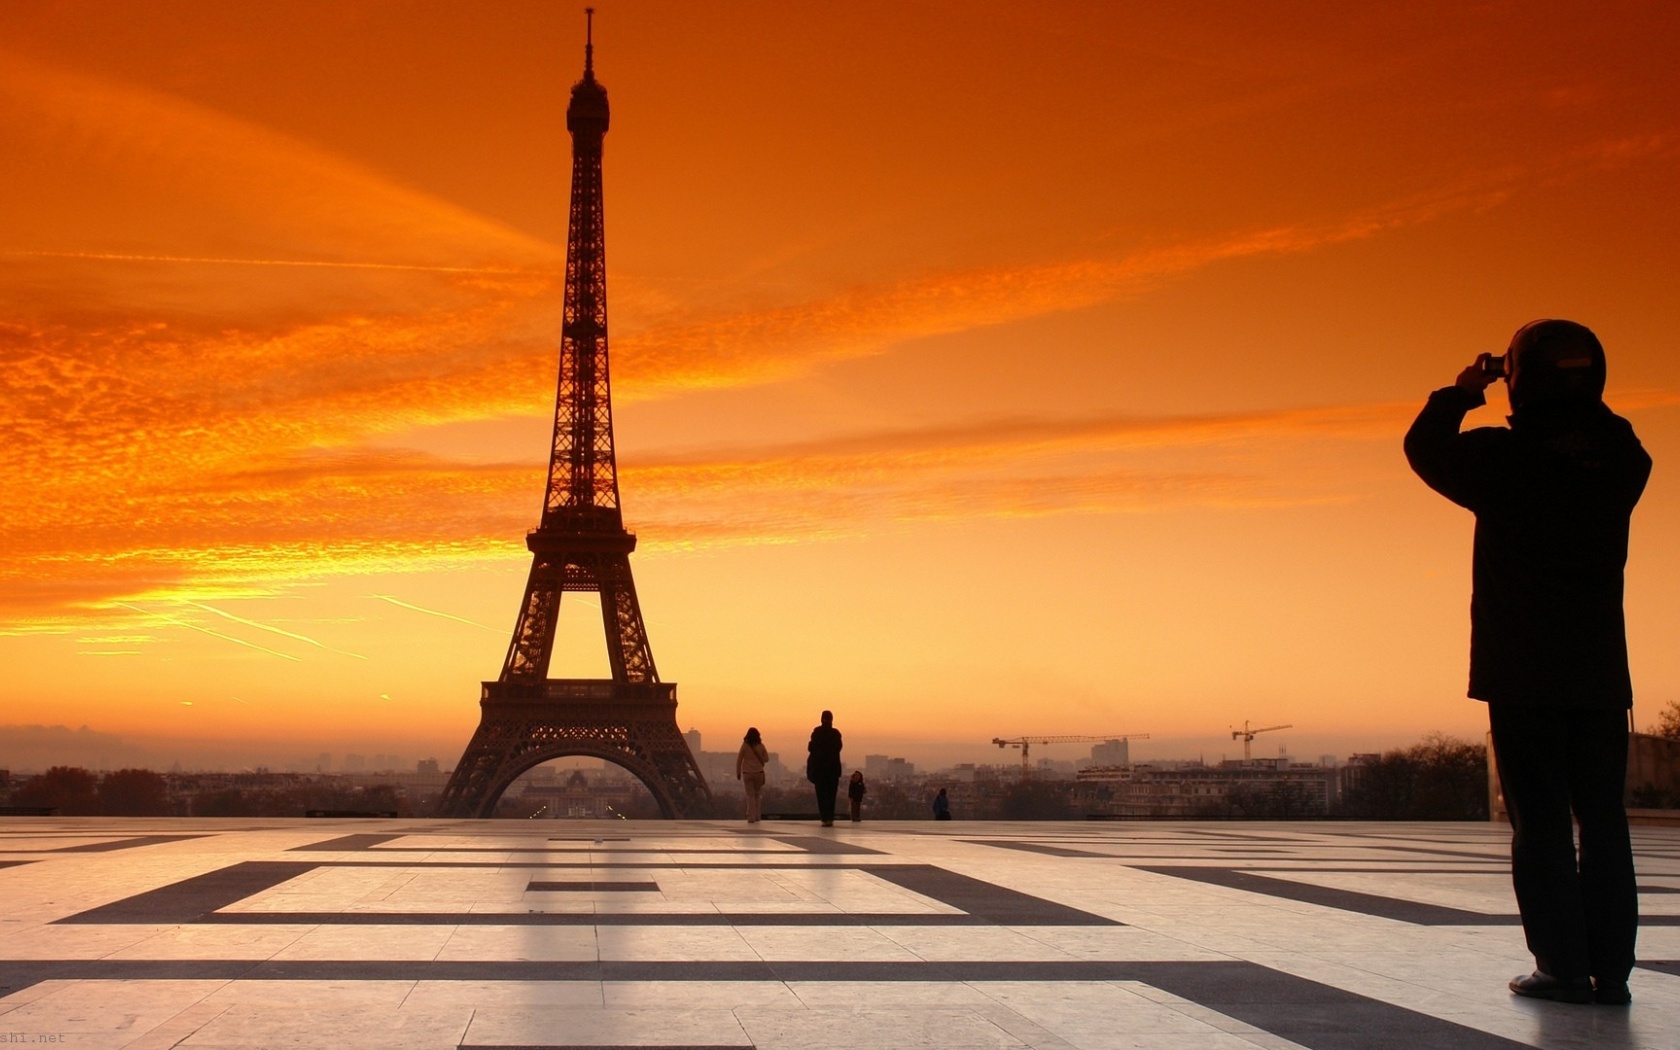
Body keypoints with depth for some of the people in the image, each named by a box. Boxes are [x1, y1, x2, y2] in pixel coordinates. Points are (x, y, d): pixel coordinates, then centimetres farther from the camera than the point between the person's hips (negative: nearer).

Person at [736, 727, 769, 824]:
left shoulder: (745, 746, -6)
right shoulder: (760, 746, -3)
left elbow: (739, 760, -5)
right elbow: (766, 759, 4)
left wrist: (738, 772, 4)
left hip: (747, 773, -1)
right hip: (759, 772, 1)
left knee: (750, 795, 3)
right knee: (758, 794, 15)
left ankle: (751, 817, -3)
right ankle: (757, 816, 15)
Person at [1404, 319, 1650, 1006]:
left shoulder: (1503, 459, -11)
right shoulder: (1623, 463, 0)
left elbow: (1424, 448, 6)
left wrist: (1460, 394, 17)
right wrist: (1578, 405, 18)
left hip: (1522, 674, -4)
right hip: (1602, 672, 4)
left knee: (1541, 823, 1)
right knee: (1603, 821, 7)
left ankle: (1563, 967, 0)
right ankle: (1610, 969, 8)